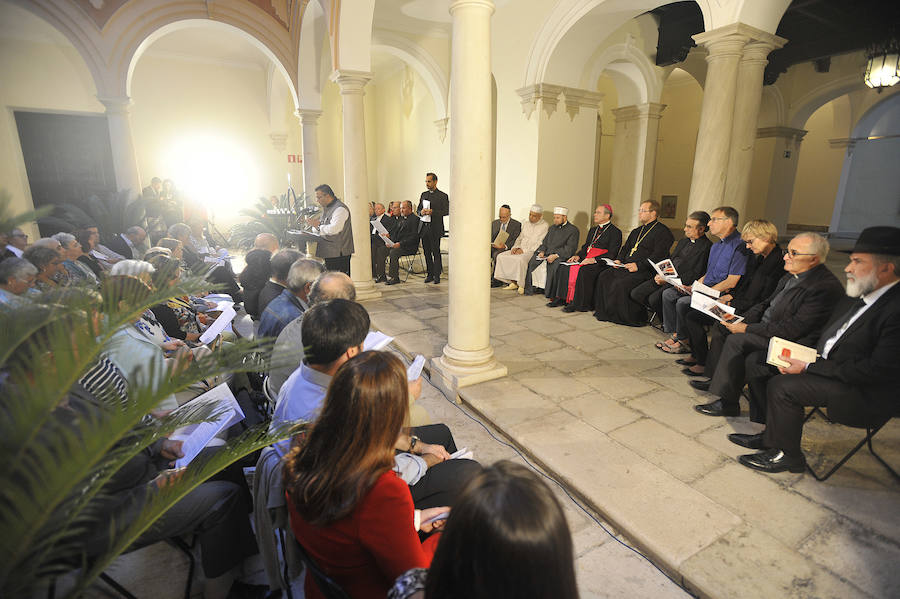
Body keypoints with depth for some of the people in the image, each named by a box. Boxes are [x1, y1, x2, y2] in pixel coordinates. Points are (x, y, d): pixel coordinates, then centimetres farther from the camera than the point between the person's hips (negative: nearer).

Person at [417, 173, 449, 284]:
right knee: (426, 252, 7)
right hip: (424, 227, 5)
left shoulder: (442, 196, 0)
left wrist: (432, 212, -19)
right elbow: (418, 209, 18)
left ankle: (437, 275, 6)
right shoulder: (423, 195, 16)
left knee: (436, 252, -3)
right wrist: (421, 212, -5)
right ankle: (430, 274, 16)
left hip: (435, 228, -5)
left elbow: (446, 211, -8)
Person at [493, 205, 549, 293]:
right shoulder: (526, 224, 18)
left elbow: (540, 245, -13)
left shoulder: (545, 226, -5)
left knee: (520, 259, -38)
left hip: (533, 252, -7)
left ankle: (522, 285, -20)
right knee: (501, 256, -12)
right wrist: (516, 247, 0)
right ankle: (513, 282, -9)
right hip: (520, 250, 7)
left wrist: (524, 250, -18)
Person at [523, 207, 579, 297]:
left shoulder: (573, 230, 3)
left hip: (560, 256, -6)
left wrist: (556, 255, -20)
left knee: (553, 266, -36)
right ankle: (529, 289, -13)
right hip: (546, 254, 6)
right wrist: (542, 251, -1)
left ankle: (549, 292, -26)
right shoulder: (552, 228, 25)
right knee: (531, 262, -18)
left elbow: (570, 248, -9)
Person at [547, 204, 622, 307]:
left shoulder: (615, 232, -1)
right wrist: (578, 256, 3)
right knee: (563, 267, -14)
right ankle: (561, 298, -14)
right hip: (586, 259, 8)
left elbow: (612, 254, -10)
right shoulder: (593, 230, 25)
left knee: (580, 270, -34)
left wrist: (594, 259, -21)